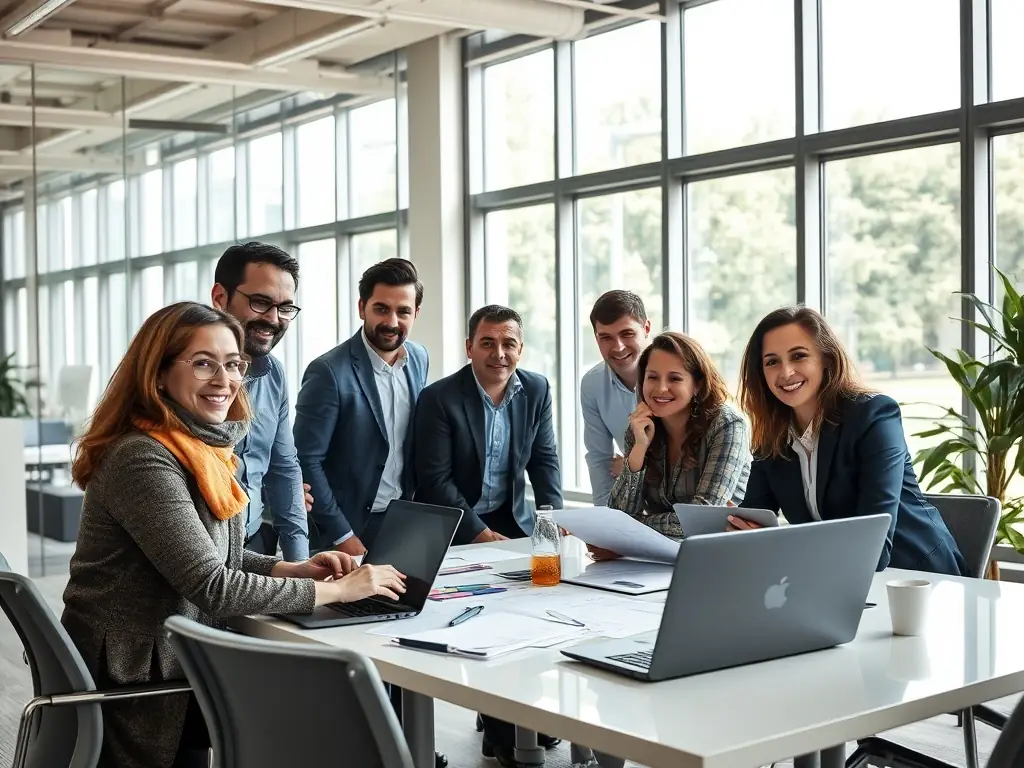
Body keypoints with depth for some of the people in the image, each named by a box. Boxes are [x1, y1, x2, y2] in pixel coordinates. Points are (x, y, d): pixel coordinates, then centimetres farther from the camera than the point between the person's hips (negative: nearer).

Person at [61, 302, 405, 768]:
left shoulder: (206, 448, 7)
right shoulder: (144, 460, -21)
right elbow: (211, 586, -24)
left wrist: (296, 570, -1)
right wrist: (336, 591, -18)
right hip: (131, 684, -8)